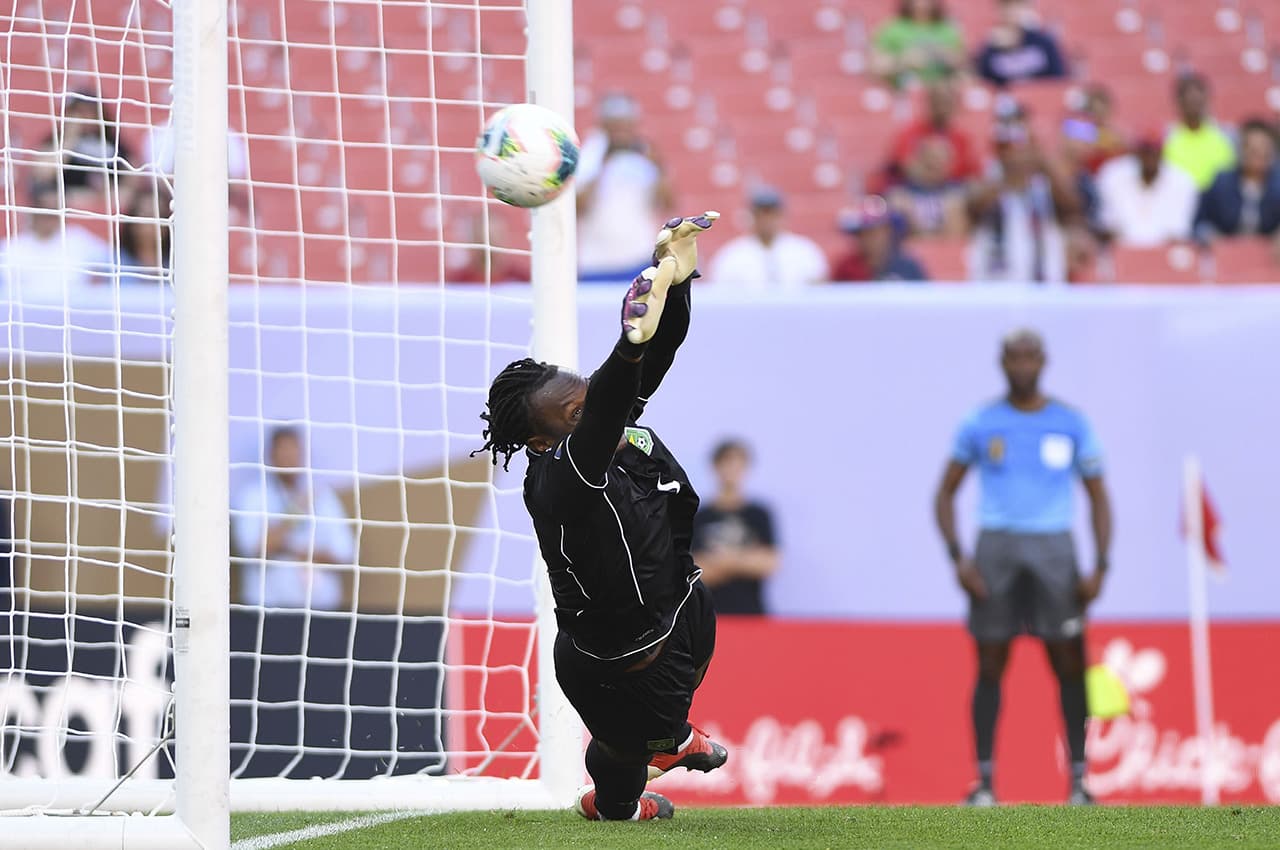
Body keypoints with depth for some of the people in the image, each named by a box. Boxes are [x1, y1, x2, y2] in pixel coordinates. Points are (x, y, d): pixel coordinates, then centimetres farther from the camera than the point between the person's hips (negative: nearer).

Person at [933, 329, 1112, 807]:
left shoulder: (1070, 424, 6)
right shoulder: (981, 425, 6)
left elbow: (1098, 496, 9)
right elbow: (945, 493, 10)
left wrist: (1100, 566, -2)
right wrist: (957, 558, -3)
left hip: (1053, 549, 0)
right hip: (996, 547, 0)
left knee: (1069, 664, -5)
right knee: (990, 665, -1)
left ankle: (1079, 780, 0)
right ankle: (984, 781, 2)